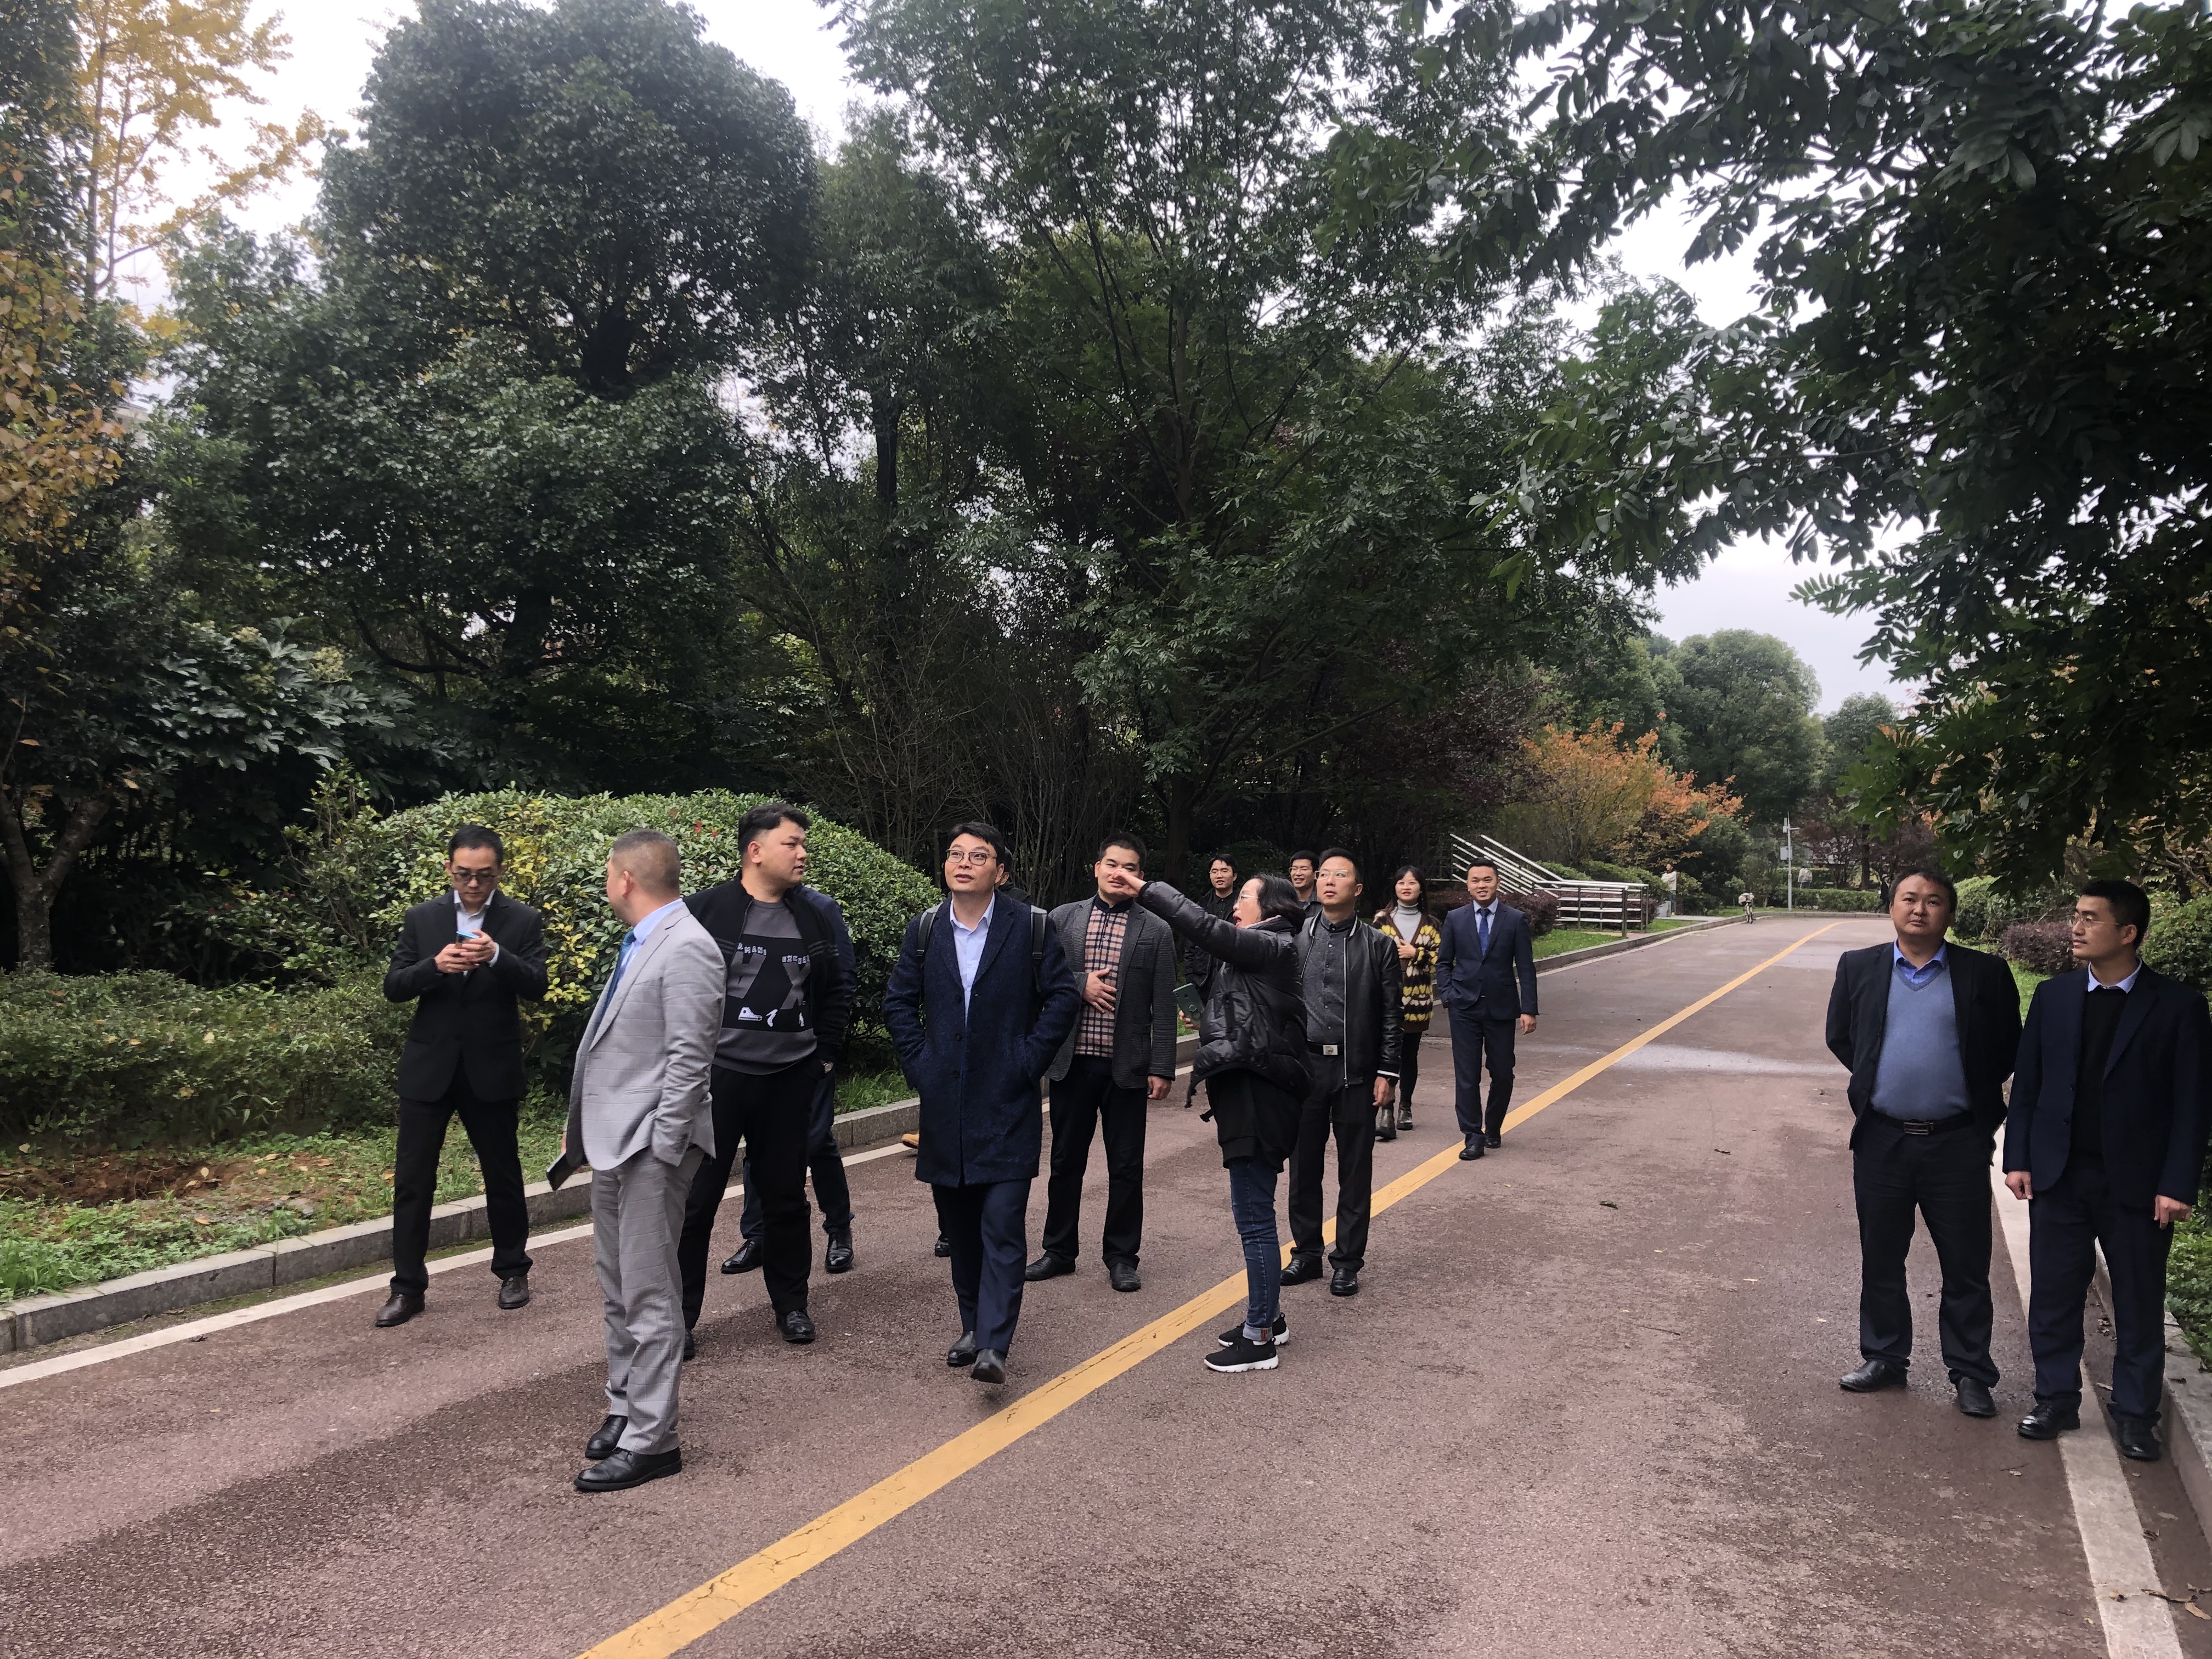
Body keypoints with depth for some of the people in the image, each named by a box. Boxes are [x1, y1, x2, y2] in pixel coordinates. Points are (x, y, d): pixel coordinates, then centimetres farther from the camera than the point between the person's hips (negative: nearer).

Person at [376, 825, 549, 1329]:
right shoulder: (421, 918, 3)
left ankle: (513, 1270, 28)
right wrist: (434, 966, -21)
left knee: (503, 1174, 11)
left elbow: (536, 988, -11)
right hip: (428, 1066, 1)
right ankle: (408, 1287, 13)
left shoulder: (523, 921, -2)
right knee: (412, 1179, 2)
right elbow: (393, 987, -1)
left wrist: (497, 956, -29)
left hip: (493, 1070, -1)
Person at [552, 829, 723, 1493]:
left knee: (650, 1297, -2)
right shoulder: (639, 944, 13)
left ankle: (651, 1440, 7)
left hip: (650, 1146, -10)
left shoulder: (686, 950, -17)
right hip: (613, 1139, 10)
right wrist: (582, 1126, 17)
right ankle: (625, 1408, 33)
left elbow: (689, 1057, -20)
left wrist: (659, 1149, -19)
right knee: (619, 1292, 20)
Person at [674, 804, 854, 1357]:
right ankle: (679, 1316, 16)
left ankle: (791, 1305, 28)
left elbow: (837, 991, 18)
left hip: (789, 1082, 4)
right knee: (696, 1198, 2)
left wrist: (824, 1055, 11)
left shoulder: (809, 920, 8)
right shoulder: (704, 912, -7)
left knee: (786, 1196, 13)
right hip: (715, 1077, -4)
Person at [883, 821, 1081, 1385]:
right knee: (959, 1227, 12)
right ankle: (973, 1326, 25)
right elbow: (899, 1001, 12)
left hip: (1007, 1104, -3)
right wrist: (919, 1063, 3)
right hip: (944, 1103, 4)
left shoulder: (1031, 927, -2)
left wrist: (1027, 1061, -6)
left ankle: (994, 1344, -8)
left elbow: (1063, 996, -1)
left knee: (1003, 1226, -8)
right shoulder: (925, 929, 7)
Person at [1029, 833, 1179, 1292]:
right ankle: (1059, 1250, 26)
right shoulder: (1062, 919, 5)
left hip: (1127, 1065, -1)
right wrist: (1080, 985, -13)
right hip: (1072, 1061, 2)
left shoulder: (1155, 931, 1)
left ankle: (1121, 1256, 20)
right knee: (1066, 1161, 12)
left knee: (1126, 1166, 7)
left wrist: (1162, 1069, -6)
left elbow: (1164, 1007, -1)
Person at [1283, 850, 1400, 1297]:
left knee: (1355, 1171, 6)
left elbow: (1391, 1015, 1)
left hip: (1357, 1072, -2)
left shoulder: (1378, 946, 1)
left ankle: (1348, 1261, 17)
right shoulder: (1293, 938, 6)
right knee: (1303, 1167, 9)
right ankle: (1306, 1252, 24)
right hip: (1304, 1065, 2)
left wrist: (1387, 1074, -5)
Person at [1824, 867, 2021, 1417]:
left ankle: (1970, 1373, 20)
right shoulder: (1858, 968, 2)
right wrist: (1874, 1084, 9)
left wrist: (1974, 1097, 6)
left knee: (1966, 1267, 6)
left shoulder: (1984, 974, -3)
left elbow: (2008, 1047, 6)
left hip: (1957, 1144, -2)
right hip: (1881, 1140, 2)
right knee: (1881, 1261, 13)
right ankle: (1884, 1358, 27)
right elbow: (1839, 1037, 13)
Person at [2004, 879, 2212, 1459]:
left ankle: (2136, 1415, 25)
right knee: (2053, 1297, 9)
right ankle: (2056, 1400, 23)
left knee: (2139, 1304, 10)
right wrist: (2018, 1159, 1)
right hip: (2058, 1175, 3)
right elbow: (2027, 1083, 6)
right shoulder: (2053, 995, 3)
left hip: (2137, 1184, -2)